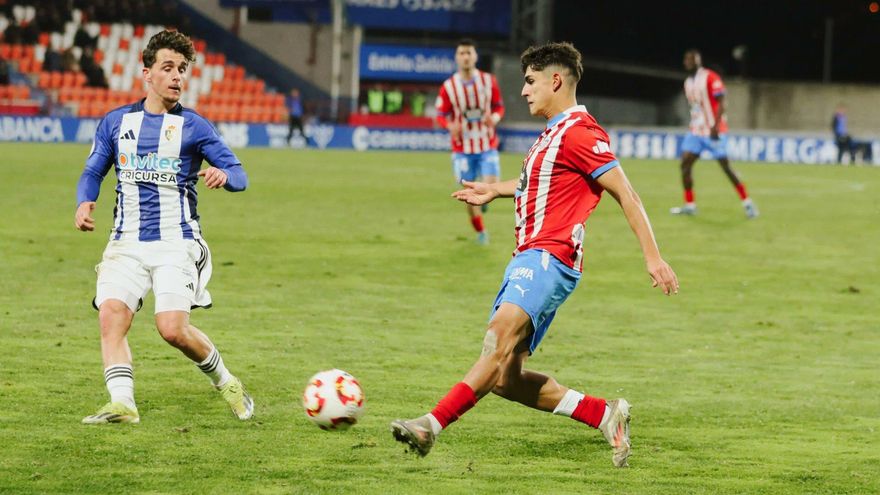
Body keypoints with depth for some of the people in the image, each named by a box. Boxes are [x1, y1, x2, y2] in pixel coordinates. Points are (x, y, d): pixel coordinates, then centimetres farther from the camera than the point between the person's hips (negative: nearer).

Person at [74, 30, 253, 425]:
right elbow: (93, 172, 15)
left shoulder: (193, 126, 2)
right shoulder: (116, 122, 10)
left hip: (176, 241, -3)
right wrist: (84, 203, -7)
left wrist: (224, 175, -25)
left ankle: (226, 383, 8)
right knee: (111, 316, -19)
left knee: (173, 328, -16)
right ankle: (122, 404, -21)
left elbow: (239, 175, 0)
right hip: (126, 242, 3)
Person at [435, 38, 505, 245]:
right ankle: (480, 232, 20)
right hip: (462, 148, 0)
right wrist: (450, 125, -22)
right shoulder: (448, 87, -5)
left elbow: (499, 106, 9)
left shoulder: (489, 81, -1)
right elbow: (441, 115, 1)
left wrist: (495, 117, -15)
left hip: (487, 145, 0)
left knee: (492, 186, -17)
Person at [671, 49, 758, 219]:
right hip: (696, 131, 7)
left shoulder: (710, 78, -10)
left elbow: (721, 103, -15)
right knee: (685, 164, -4)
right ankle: (689, 205, 3)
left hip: (713, 132, -7)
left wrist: (715, 126, -23)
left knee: (726, 166, -7)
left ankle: (747, 203, 1)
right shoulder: (688, 83, 13)